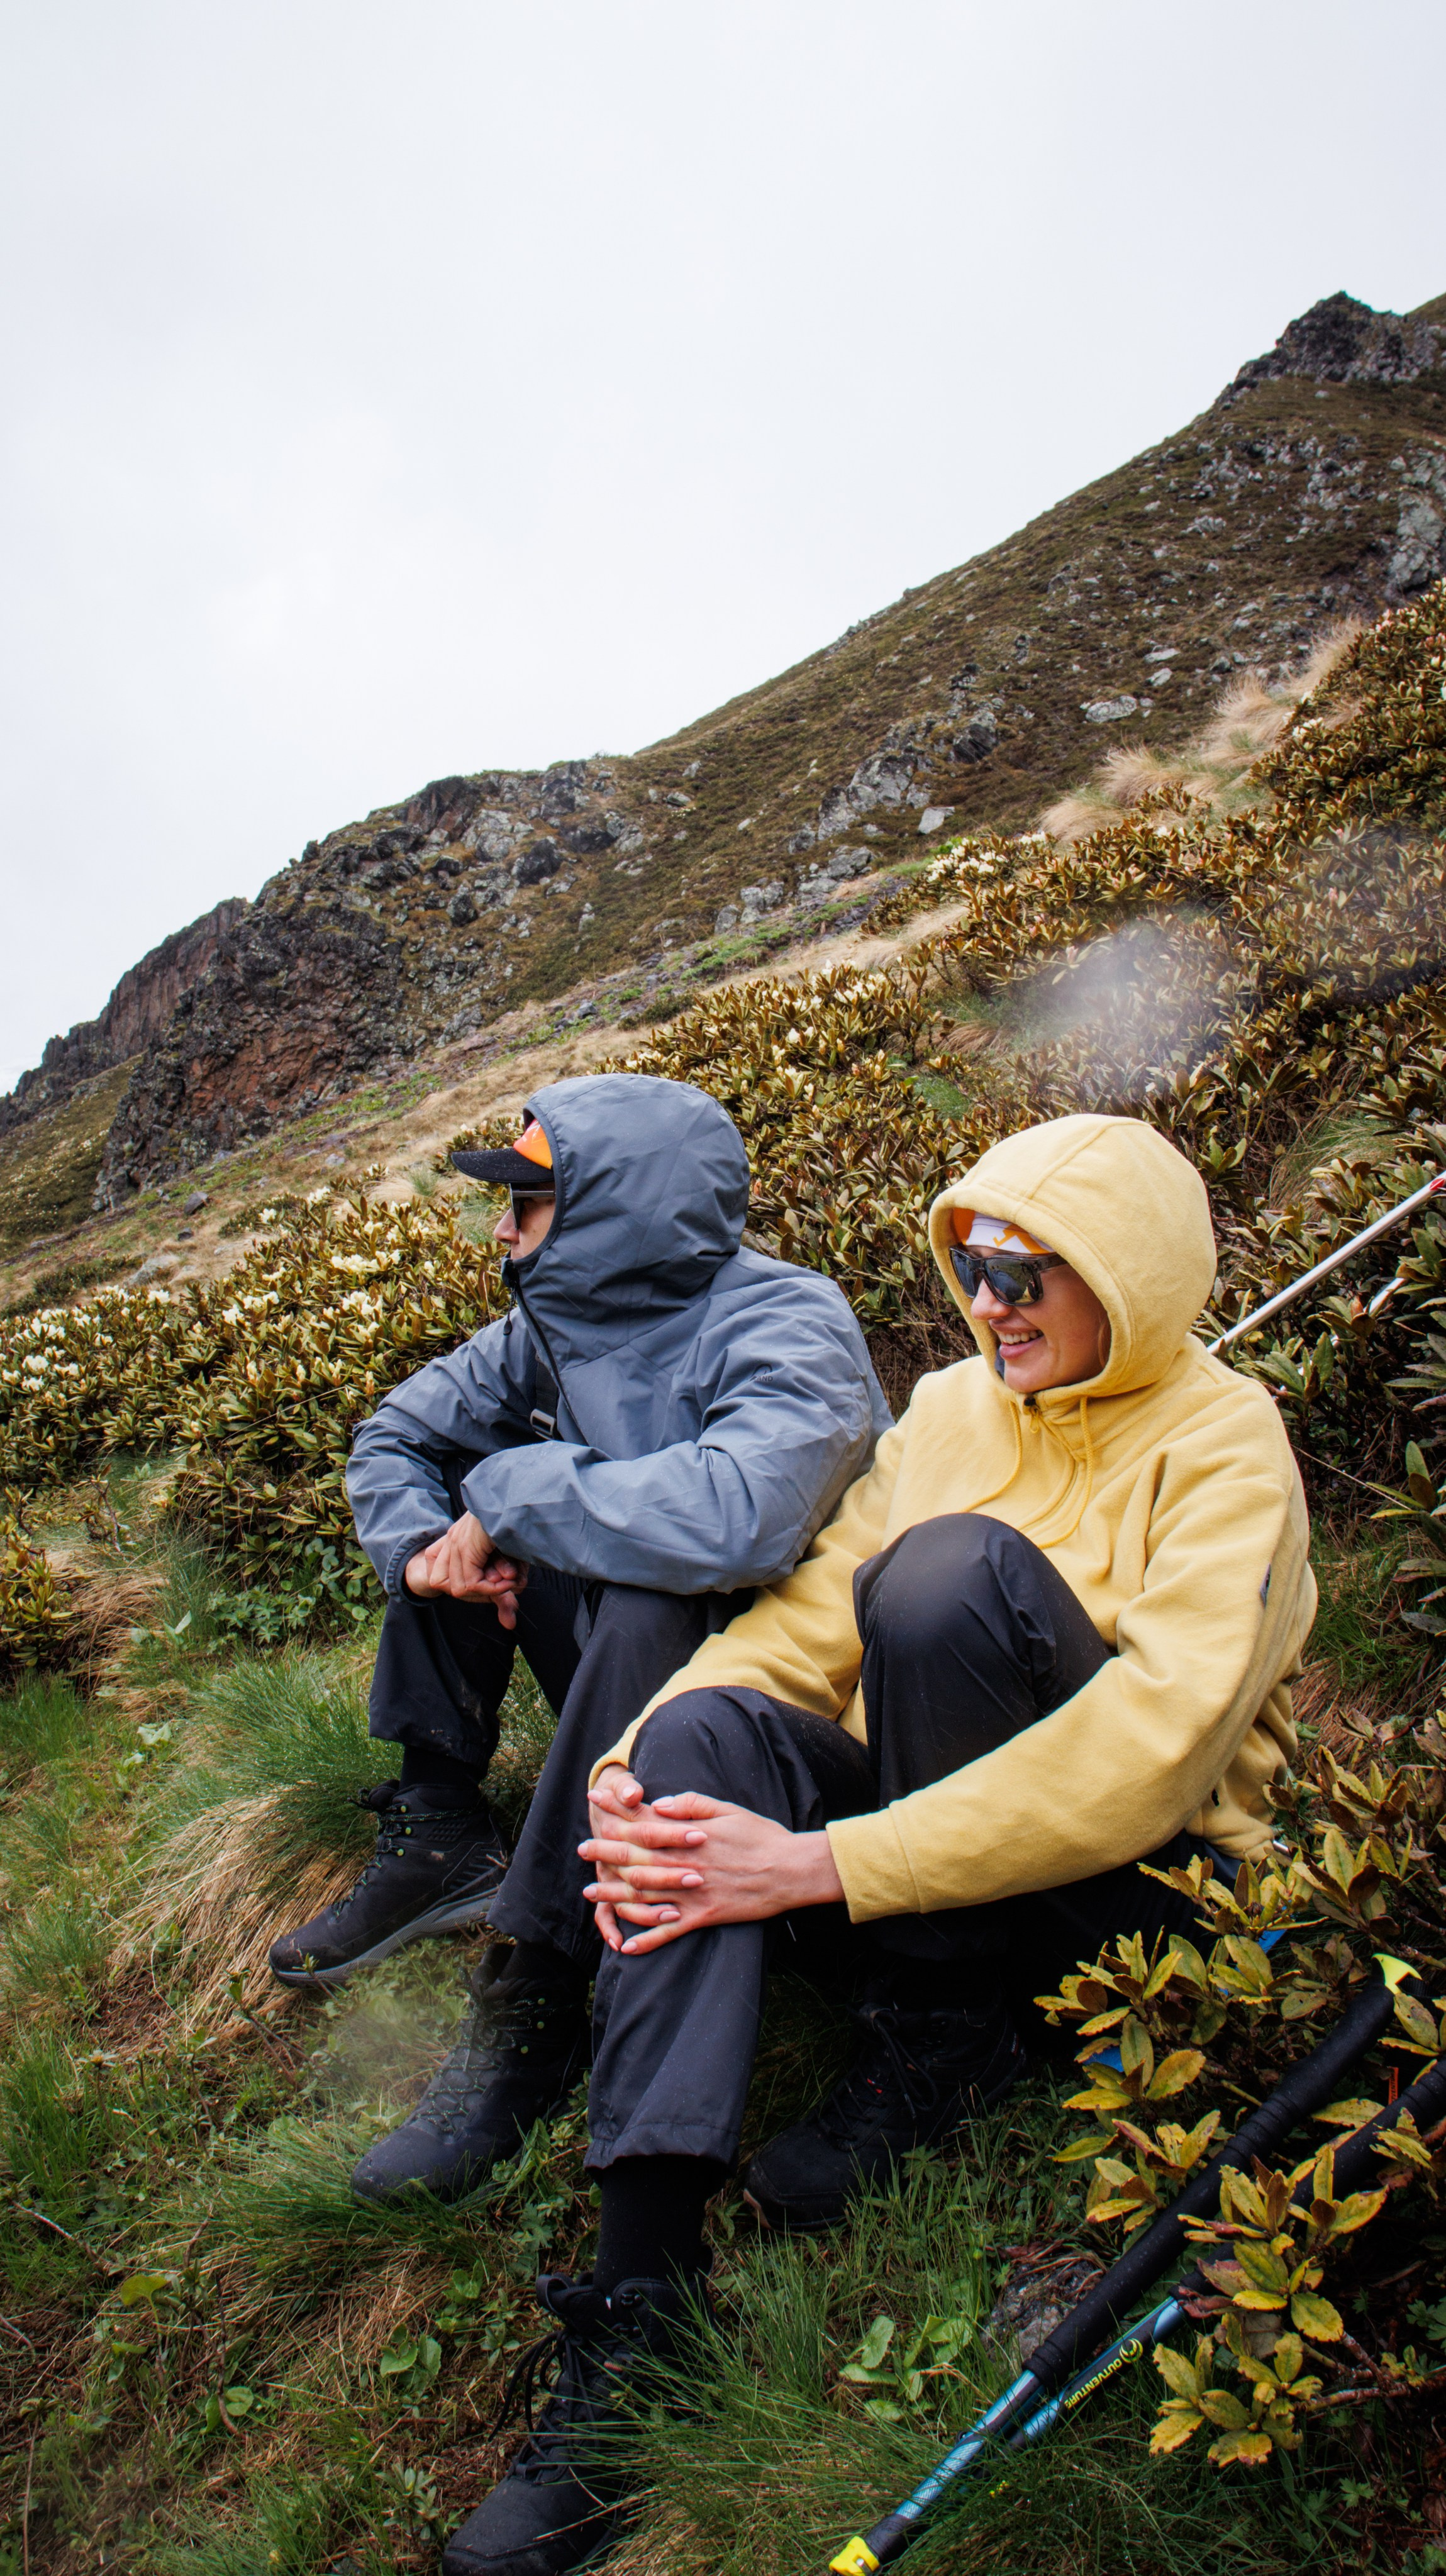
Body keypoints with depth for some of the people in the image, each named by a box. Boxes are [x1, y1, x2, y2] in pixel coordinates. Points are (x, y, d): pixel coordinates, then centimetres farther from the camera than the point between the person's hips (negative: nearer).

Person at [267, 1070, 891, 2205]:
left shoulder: (786, 1325, -24)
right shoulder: (555, 1325, -1)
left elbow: (736, 1516, -44)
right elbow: (396, 1435, 10)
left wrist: (510, 1494, -31)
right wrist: (423, 1543, -13)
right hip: (628, 1683, 8)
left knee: (652, 1599, -36)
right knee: (451, 1506, 3)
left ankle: (535, 2003, -23)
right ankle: (438, 1840, 4)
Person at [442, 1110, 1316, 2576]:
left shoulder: (1224, 1449, -10)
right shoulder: (951, 1412, 9)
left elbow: (1158, 1742, -26)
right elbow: (809, 1617, 0)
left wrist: (826, 1866, -31)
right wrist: (633, 1770, -19)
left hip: (1136, 1882, -5)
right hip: (925, 1837, 6)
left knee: (959, 1570, -28)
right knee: (710, 1731, -23)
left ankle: (942, 2043, -11)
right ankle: (637, 2307, -27)